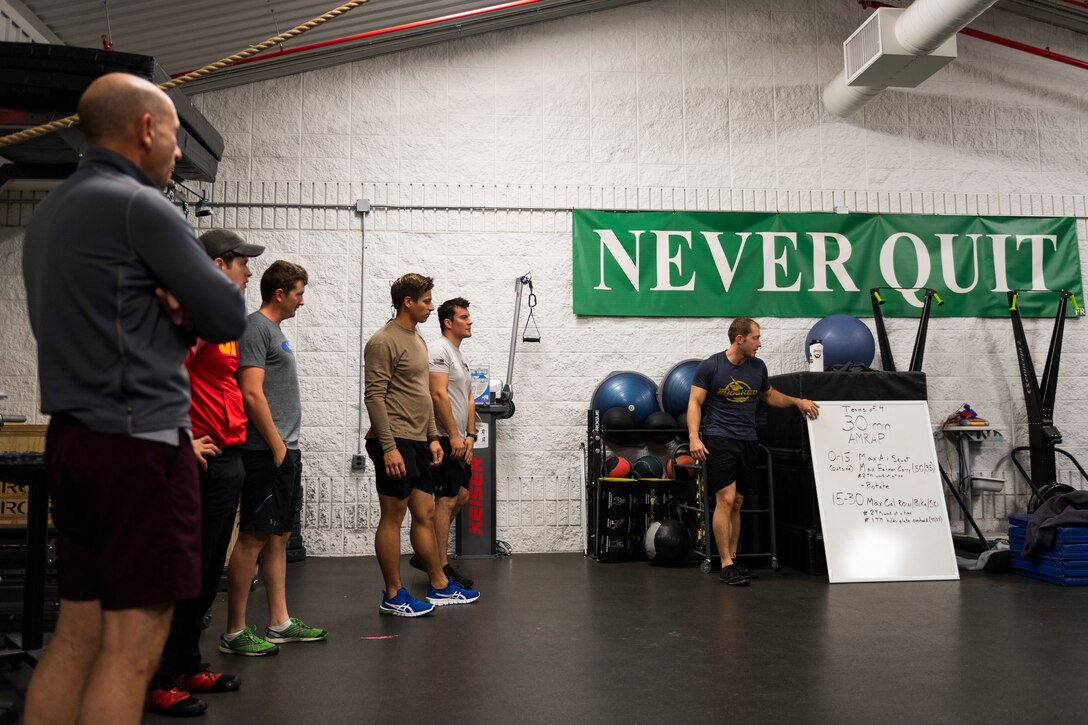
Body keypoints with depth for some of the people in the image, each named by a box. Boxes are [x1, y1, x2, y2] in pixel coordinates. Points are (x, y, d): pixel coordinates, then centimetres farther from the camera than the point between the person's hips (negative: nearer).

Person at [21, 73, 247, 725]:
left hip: (72, 438, 9)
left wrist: (174, 312, 0)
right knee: (132, 646, -2)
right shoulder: (141, 206, -11)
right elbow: (230, 316, -10)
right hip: (141, 440, -9)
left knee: (77, 633, 12)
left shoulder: (50, 212, 16)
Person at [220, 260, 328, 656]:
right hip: (267, 453, -10)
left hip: (285, 451, 10)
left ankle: (279, 623, 20)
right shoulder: (256, 328, -10)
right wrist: (276, 445, -15)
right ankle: (234, 632, 2)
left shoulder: (273, 330, 19)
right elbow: (252, 393, -18)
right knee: (253, 538, -5)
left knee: (278, 537, 13)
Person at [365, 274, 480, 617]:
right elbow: (374, 397, -18)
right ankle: (393, 596, 8)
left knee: (425, 515, 13)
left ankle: (440, 587, 22)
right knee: (393, 517, -1)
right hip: (395, 443, -9)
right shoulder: (384, 342, -13)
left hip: (418, 443, 9)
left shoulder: (418, 340, 16)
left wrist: (433, 437, 17)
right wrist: (388, 447, -22)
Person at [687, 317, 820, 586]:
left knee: (737, 504, 9)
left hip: (748, 442, 5)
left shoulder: (758, 367, 10)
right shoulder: (710, 367, -6)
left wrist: (797, 401, 13)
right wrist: (694, 437, -20)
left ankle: (733, 558, 18)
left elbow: (769, 395, 27)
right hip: (720, 440, -5)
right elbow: (695, 403, -7)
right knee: (725, 500, -12)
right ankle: (726, 565, -8)